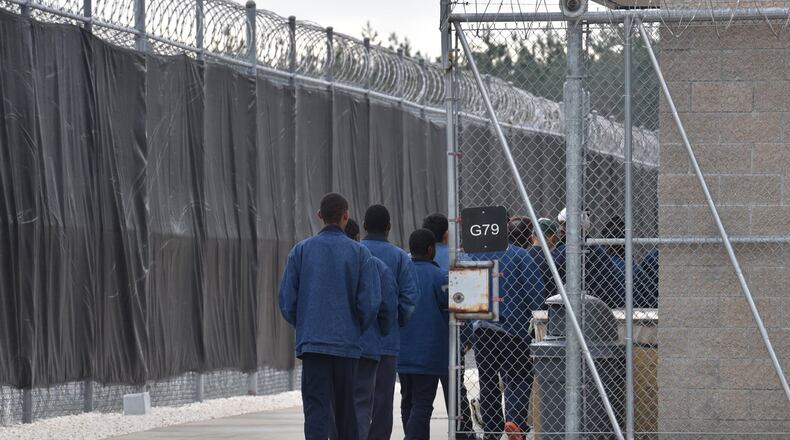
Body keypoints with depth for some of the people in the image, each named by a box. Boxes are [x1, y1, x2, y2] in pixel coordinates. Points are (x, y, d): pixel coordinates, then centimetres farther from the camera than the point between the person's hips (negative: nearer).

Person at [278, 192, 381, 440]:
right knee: (345, 409, 13)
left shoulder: (301, 250, 2)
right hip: (347, 344, 0)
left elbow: (287, 301, 1)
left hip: (311, 343, 0)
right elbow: (370, 303, -5)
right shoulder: (359, 253, -1)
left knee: (316, 409, -6)